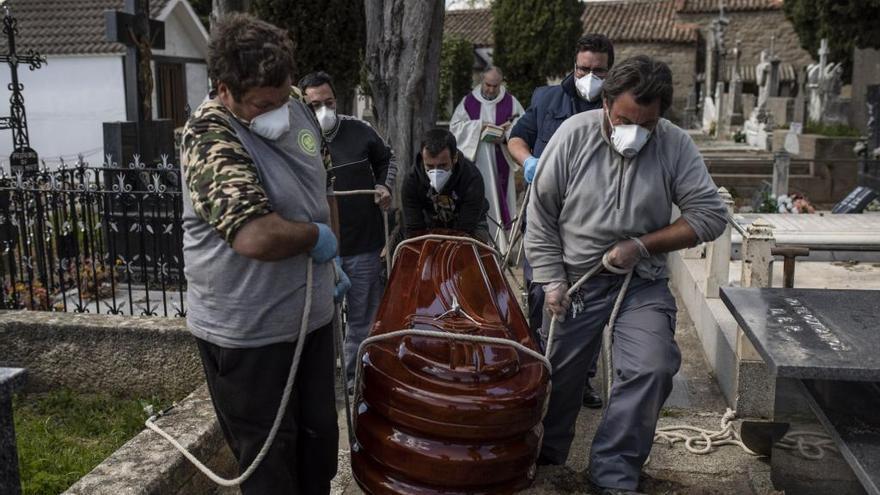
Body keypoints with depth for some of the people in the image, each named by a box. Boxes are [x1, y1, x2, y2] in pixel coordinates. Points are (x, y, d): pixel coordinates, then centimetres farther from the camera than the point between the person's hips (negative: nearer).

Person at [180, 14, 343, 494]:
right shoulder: (209, 137, -23)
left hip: (310, 315, 7)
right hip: (247, 333, -7)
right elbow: (256, 236, -37)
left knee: (320, 438, 21)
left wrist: (329, 264, 17)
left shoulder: (297, 109, 1)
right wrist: (316, 237, -19)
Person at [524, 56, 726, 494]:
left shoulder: (675, 145, -8)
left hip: (642, 282, 1)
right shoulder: (574, 135, -10)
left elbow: (710, 215, -8)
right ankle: (543, 458, 33)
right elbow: (541, 215, -4)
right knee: (555, 373, 7)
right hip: (575, 280, 0)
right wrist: (552, 281, -6)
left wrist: (643, 245, -16)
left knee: (651, 369, -15)